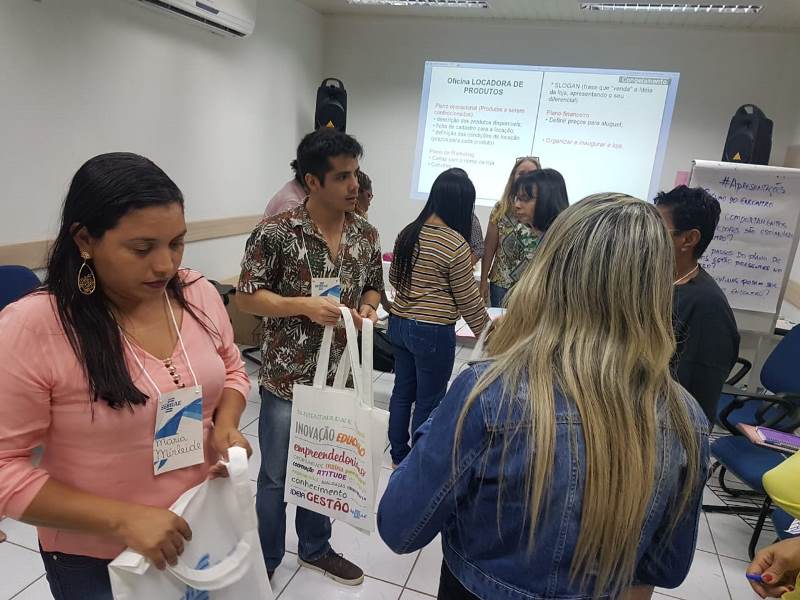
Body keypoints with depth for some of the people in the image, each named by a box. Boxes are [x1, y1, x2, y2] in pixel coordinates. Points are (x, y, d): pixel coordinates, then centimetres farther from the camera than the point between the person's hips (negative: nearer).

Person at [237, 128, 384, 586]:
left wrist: (368, 308, -10)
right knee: (277, 476, 13)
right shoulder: (276, 233, -16)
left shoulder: (367, 235, 0)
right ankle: (266, 561, 36)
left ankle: (316, 548, 45)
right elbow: (247, 297, -11)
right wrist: (304, 305, -24)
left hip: (340, 375, 5)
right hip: (286, 377, -4)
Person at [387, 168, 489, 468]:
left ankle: (398, 455, 33)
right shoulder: (455, 244, -17)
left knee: (402, 391, 19)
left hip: (399, 323, 8)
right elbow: (468, 300, -10)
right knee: (428, 402, 8)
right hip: (432, 332, -7)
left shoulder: (408, 232, 4)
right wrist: (486, 333, 3)